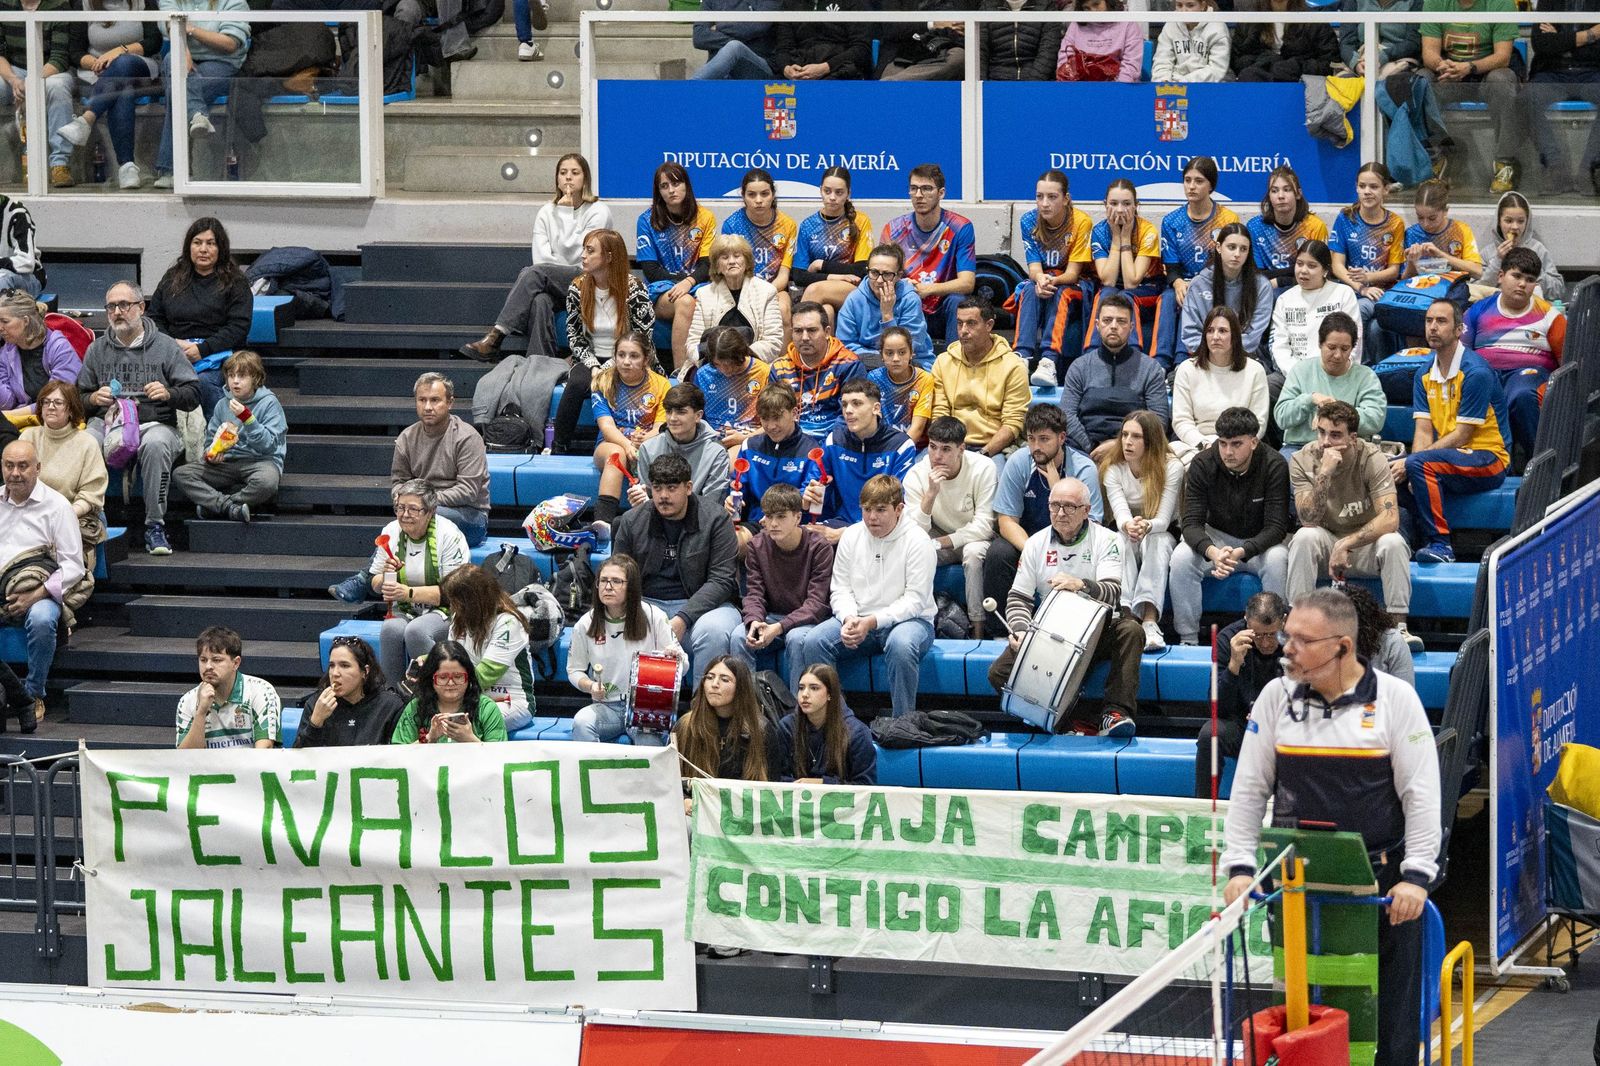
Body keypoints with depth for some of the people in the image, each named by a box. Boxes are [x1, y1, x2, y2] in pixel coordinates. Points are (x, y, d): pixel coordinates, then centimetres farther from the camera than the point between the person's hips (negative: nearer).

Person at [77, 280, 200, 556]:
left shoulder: (165, 347, 10)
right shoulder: (97, 349, 18)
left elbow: (193, 395, 6)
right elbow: (79, 398, 20)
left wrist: (168, 394, -15)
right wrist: (94, 399, -3)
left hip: (154, 422, -2)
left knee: (156, 445, -38)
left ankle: (154, 526, -30)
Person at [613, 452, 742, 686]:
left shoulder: (715, 519, -2)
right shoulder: (632, 521, 8)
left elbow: (722, 580, -9)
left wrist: (683, 619, -20)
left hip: (700, 605, -3)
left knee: (713, 630, -37)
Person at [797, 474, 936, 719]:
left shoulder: (916, 540, -9)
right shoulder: (851, 536, 6)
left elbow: (915, 600, -14)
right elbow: (840, 590, 7)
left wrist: (872, 622, -23)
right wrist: (849, 619, -16)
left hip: (909, 619, -4)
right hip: (857, 619, 4)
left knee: (901, 645, -39)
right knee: (814, 641, -21)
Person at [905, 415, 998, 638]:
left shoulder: (983, 469, -19)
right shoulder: (917, 475, -13)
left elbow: (983, 527, -19)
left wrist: (941, 542, -21)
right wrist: (930, 494, -33)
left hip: (973, 541, -2)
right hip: (939, 541, 2)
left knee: (973, 551, -36)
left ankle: (978, 630, -30)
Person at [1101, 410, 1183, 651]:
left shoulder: (1171, 467, -13)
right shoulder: (1113, 468, -7)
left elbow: (1163, 520, -21)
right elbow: (1121, 513, -21)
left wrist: (1146, 526, -46)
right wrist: (1128, 526, -47)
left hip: (1161, 534, -2)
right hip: (1124, 534, 2)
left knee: (1156, 542, -37)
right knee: (1122, 540, -34)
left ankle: (1150, 620, -54)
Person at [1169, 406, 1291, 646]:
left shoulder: (1274, 466, -20)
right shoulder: (1203, 464, -15)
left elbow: (1276, 527, -23)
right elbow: (1191, 522, -19)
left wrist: (1240, 552, -42)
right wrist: (1212, 552, -43)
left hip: (1260, 541, -2)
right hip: (1216, 538, 2)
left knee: (1277, 559, -35)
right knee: (1181, 557, -28)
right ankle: (1188, 639, -17)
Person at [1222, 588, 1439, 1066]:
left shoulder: (1395, 698, -3)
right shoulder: (1277, 697, 6)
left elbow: (1421, 794, -3)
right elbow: (1249, 789, 11)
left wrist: (1416, 875, -10)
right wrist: (1239, 865, 2)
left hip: (1381, 881, -2)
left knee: (1389, 1017, 1)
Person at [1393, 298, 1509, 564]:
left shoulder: (1475, 372, -14)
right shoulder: (1425, 375, 10)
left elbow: (1461, 436, -17)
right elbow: (1423, 431, 3)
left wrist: (1413, 463, -20)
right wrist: (1412, 470, -17)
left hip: (1487, 456, -8)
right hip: (1450, 458, 8)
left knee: (1420, 463, -32)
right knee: (1387, 469, -13)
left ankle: (1440, 544, -28)